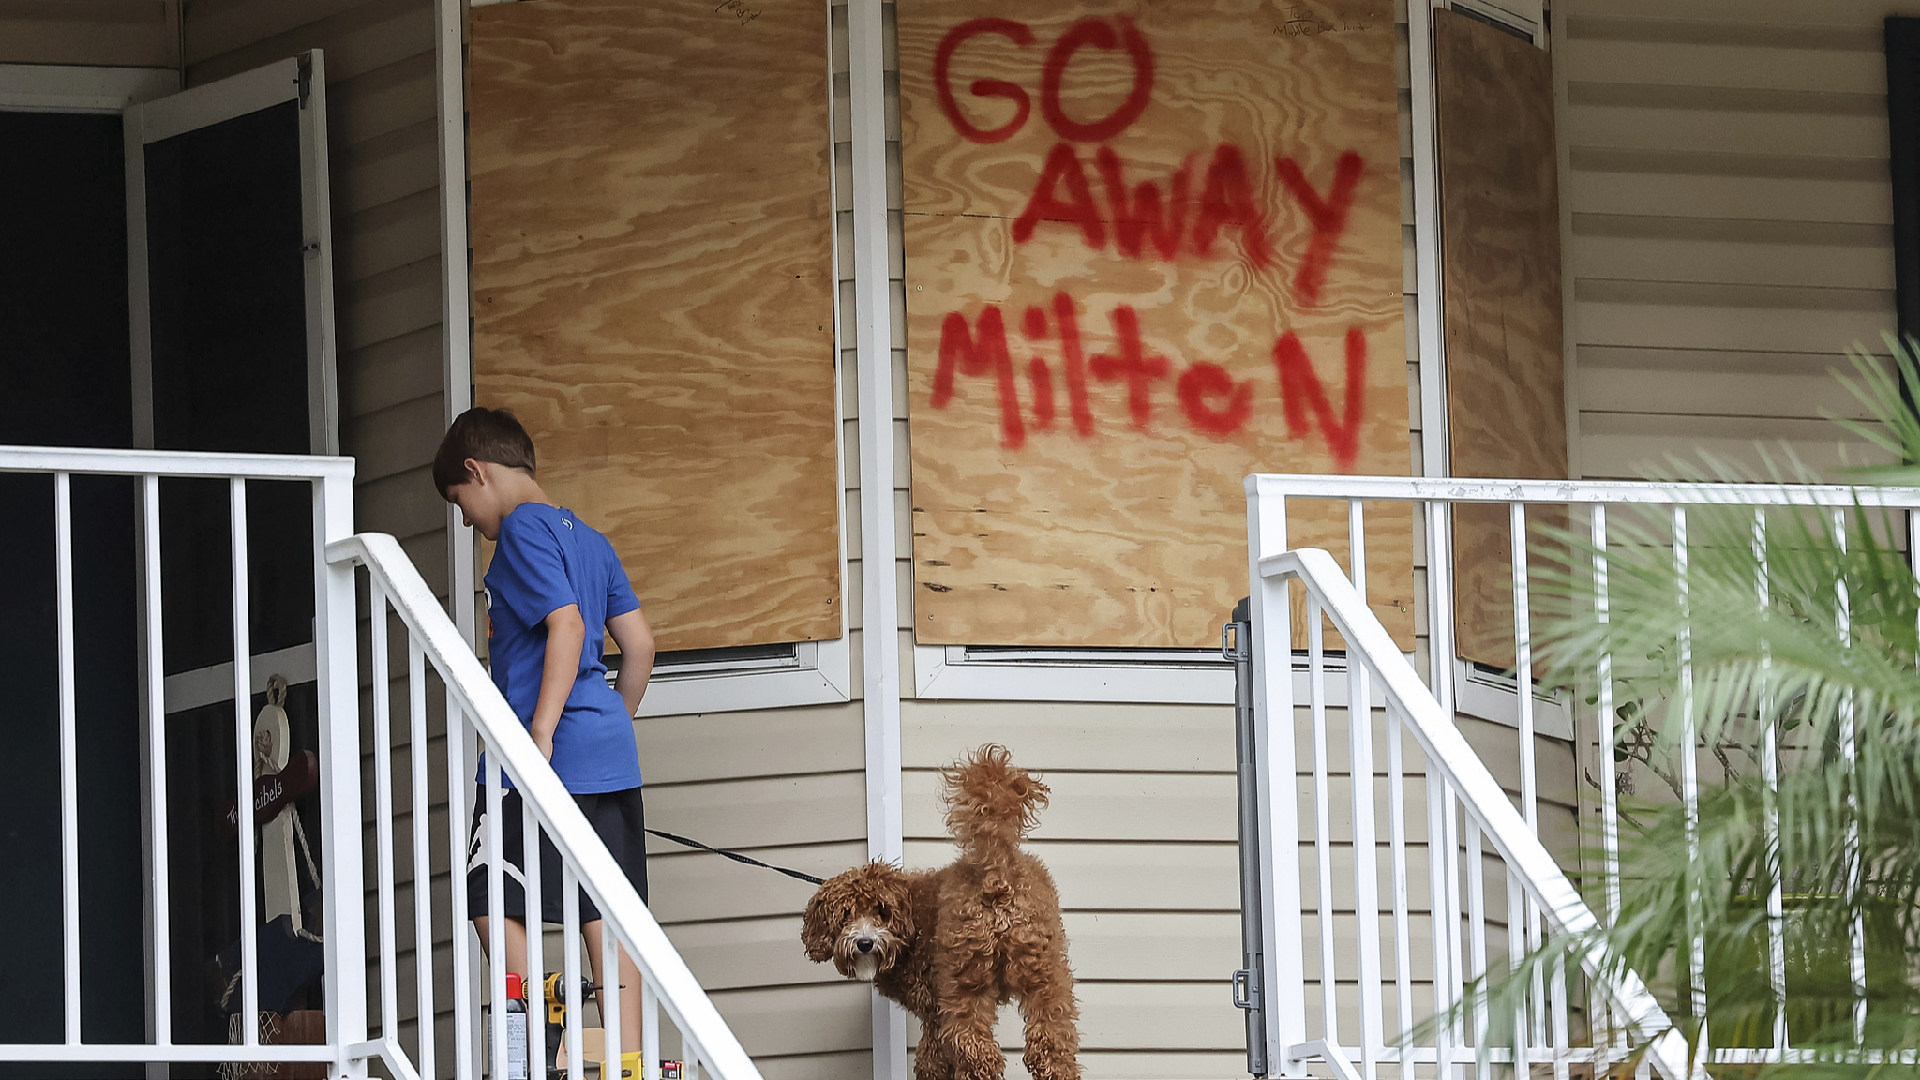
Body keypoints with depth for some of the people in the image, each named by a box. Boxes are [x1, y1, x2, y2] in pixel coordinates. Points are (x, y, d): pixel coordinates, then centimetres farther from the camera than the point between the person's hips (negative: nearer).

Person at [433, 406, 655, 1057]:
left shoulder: (522, 530, -7)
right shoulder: (588, 538, 19)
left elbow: (566, 625, -19)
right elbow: (639, 641, 18)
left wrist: (541, 734, -22)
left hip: (553, 753, -8)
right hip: (612, 758, 8)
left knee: (493, 904, -2)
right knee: (604, 915, 5)